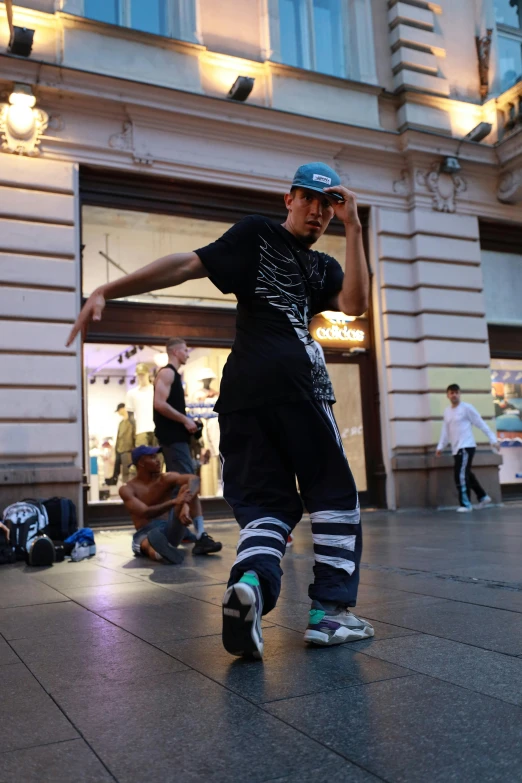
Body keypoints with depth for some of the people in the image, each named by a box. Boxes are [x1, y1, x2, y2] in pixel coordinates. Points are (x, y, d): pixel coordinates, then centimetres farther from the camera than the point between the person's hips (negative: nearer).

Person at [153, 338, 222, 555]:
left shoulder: (172, 374, 21)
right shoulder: (167, 373, -10)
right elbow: (159, 404, -22)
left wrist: (185, 421, 11)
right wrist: (185, 420, -17)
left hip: (174, 437, 11)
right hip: (173, 437, -11)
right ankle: (200, 536, -19)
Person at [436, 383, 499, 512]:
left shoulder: (467, 407, -7)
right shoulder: (447, 411, 13)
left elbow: (481, 424, -6)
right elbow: (445, 431, 18)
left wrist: (493, 439, -8)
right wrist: (440, 447, 12)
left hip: (466, 447, -8)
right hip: (456, 448, 8)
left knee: (461, 475, -13)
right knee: (466, 474, 15)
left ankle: (466, 504, -8)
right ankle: (483, 496, 29)